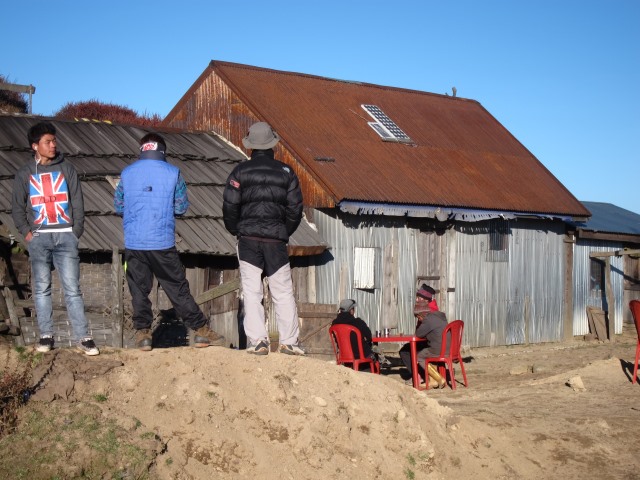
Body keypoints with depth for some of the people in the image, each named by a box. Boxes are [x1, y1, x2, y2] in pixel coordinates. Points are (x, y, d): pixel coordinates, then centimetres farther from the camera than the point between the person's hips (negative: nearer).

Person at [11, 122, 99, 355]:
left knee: (72, 288, -4)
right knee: (42, 288, 3)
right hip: (39, 238, 1)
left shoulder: (66, 169, 8)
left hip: (65, 236, 0)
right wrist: (26, 232, -1)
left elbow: (77, 203, 7)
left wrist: (76, 232, -1)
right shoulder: (25, 173, 7)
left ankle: (82, 337, -4)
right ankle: (46, 335, 10)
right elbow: (17, 207, 11)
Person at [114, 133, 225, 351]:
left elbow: (118, 206, 12)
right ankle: (201, 329, 10)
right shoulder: (172, 172, -1)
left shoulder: (127, 173, 4)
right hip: (163, 243, -1)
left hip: (133, 244, 1)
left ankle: (143, 333, 7)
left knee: (139, 290, 10)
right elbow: (182, 207, 5)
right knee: (178, 288, 6)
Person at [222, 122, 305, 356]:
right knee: (283, 292, 7)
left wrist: (236, 231, 14)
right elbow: (295, 207, 5)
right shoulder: (286, 172, 5)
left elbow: (229, 206, -2)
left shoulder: (240, 172, 1)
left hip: (248, 239, -1)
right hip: (276, 240, 1)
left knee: (251, 292, 2)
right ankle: (289, 341, 7)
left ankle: (257, 340, -3)